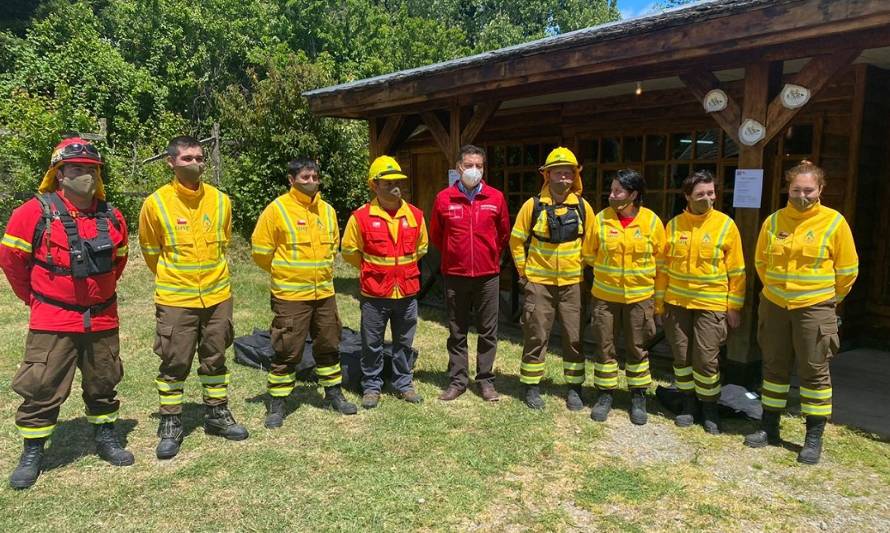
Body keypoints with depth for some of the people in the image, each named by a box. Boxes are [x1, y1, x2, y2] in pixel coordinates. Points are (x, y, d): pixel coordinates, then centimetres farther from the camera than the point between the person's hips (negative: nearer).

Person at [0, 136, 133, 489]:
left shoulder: (111, 217, 2)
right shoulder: (35, 213, -11)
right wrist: (34, 298, 7)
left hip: (102, 319, 4)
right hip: (53, 322, -4)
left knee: (103, 383, 15)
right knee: (42, 387, 3)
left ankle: (105, 438, 32)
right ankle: (32, 453, 20)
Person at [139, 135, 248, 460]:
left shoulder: (220, 200, 1)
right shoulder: (156, 203, -8)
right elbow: (151, 251, 5)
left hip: (217, 296, 3)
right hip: (175, 299, -3)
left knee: (215, 359, 14)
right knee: (174, 363, 5)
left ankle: (217, 414, 30)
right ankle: (171, 424, 20)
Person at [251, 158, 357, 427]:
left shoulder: (327, 210, 7)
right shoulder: (277, 209, -9)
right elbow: (261, 251, -5)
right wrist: (284, 273, 4)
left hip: (324, 292, 5)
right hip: (291, 295, -5)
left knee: (329, 345, 15)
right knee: (287, 351, 1)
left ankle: (333, 393, 32)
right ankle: (276, 404, 16)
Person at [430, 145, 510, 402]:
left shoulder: (496, 197, -1)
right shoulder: (444, 198, -3)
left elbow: (504, 233, 12)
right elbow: (435, 235, 10)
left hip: (488, 275, 0)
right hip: (455, 275, 0)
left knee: (488, 331, 7)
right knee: (457, 332, 10)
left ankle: (485, 380, 20)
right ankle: (457, 379, 21)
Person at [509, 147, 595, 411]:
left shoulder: (582, 207, -1)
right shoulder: (533, 205, -6)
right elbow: (517, 241, 1)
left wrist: (581, 270, 8)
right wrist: (524, 272, 1)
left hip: (571, 283, 2)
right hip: (538, 283, -2)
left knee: (574, 337, 7)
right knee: (536, 336, 4)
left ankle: (574, 387, 22)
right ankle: (532, 387, 18)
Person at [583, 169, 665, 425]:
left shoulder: (651, 221, -7)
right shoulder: (601, 219, -6)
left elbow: (661, 260, 3)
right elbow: (590, 255, 5)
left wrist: (657, 290, 5)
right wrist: (606, 272, 6)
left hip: (640, 297, -1)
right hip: (605, 296, 1)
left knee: (637, 349, 11)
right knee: (604, 347, 8)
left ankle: (638, 398, 26)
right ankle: (605, 395, 24)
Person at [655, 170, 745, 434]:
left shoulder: (726, 224, -3)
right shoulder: (674, 225, 3)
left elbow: (736, 270, -1)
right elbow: (664, 265, 8)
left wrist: (734, 306, -3)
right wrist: (659, 299, 7)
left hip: (711, 304, -2)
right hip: (676, 302, 3)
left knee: (706, 359, -1)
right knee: (681, 356, 9)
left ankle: (710, 408, 19)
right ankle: (688, 404, 26)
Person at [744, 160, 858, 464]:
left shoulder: (834, 222, -7)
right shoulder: (773, 221, 1)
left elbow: (847, 271, 1)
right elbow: (761, 262, 14)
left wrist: (829, 300, 9)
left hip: (814, 309, -3)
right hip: (774, 306, 3)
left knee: (814, 372, 4)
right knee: (774, 367, 12)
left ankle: (814, 438, 16)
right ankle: (769, 427, 25)